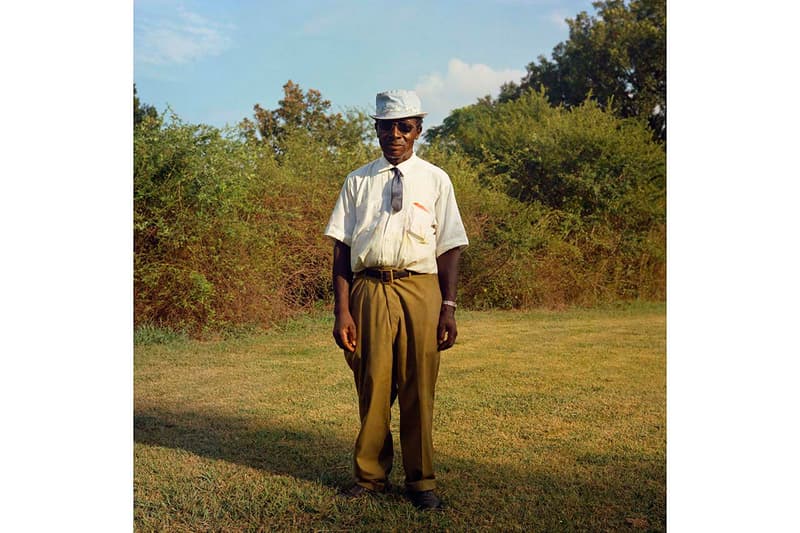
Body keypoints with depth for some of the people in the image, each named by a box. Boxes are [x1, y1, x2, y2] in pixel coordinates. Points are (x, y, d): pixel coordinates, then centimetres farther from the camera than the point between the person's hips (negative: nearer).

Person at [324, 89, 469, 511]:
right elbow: (342, 249, 4)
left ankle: (420, 481, 22)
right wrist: (341, 311, -5)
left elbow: (449, 249, 5)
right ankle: (371, 475, 26)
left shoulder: (435, 180, 8)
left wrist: (449, 308, -3)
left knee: (418, 389, 5)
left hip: (420, 290, 0)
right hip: (369, 290, 1)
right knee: (372, 386, 7)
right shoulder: (358, 182, 8)